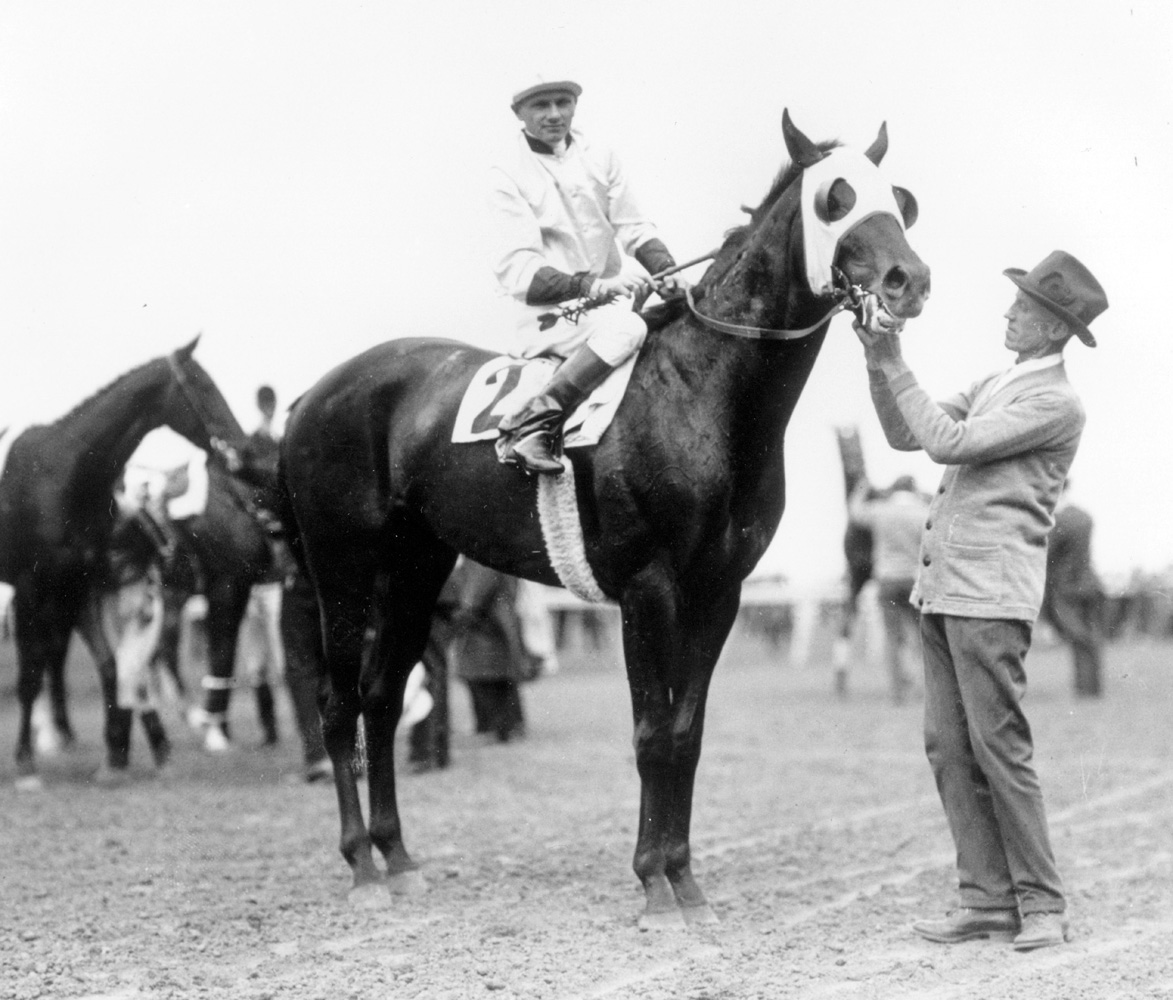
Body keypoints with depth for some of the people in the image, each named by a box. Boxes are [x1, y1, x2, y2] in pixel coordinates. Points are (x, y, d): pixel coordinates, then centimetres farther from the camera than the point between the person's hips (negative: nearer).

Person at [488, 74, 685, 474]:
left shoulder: (599, 157, 11)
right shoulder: (507, 173, -7)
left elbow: (633, 227, 12)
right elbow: (516, 270, -15)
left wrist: (665, 269, -9)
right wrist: (594, 287, -26)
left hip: (609, 296, 7)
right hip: (547, 313, -7)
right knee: (626, 328, -34)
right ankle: (530, 426, -34)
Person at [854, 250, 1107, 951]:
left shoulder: (1057, 403, -9)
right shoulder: (993, 386, 18)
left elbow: (949, 443, -15)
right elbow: (905, 436, 19)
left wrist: (896, 364, -9)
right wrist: (878, 360, 8)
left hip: (991, 594, -8)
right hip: (941, 586, 8)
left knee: (999, 747, -7)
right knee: (949, 749, 6)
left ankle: (1042, 904, 2)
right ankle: (989, 900, 11)